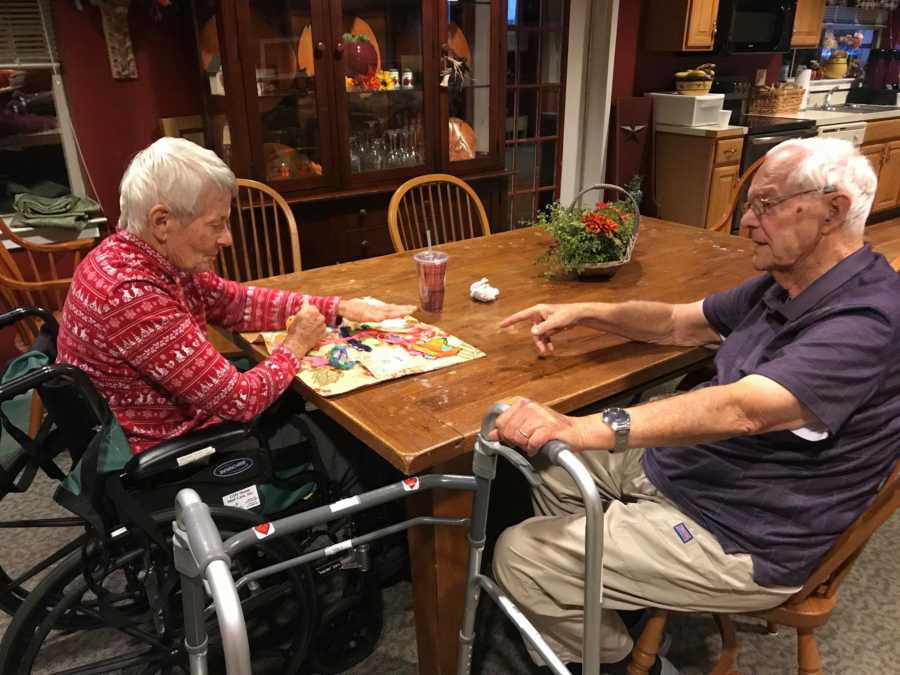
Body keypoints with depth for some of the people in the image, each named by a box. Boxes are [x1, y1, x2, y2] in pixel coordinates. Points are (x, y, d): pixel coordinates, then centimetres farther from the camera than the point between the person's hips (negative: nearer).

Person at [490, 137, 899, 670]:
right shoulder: (784, 285, 5)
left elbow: (740, 410, -40)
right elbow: (678, 324, 14)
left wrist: (582, 429, -50)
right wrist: (583, 313, 0)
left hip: (737, 541, -9)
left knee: (519, 559, -12)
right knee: (546, 459, 14)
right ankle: (585, 593, 25)